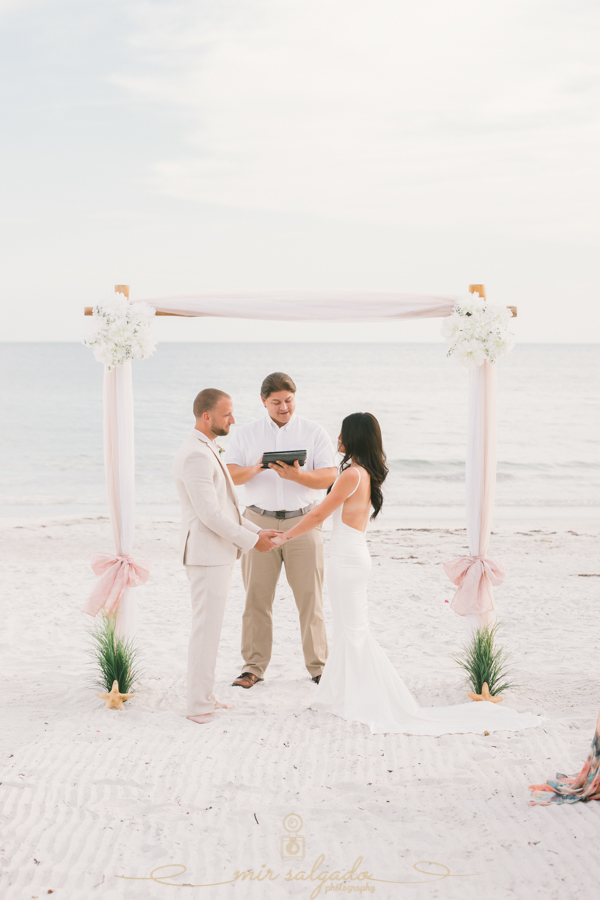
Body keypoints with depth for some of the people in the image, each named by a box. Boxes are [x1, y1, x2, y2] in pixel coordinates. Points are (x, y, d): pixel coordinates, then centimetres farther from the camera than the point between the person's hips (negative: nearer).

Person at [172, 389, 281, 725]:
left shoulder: (206, 451, 15)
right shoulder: (196, 455, -19)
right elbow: (210, 514, -23)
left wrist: (257, 530, 12)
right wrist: (251, 540, -15)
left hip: (218, 554, 11)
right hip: (208, 555, -11)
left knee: (210, 628, 16)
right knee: (207, 630, -4)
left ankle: (205, 697, 26)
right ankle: (199, 706, 4)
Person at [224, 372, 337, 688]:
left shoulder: (314, 433, 5)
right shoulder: (246, 434, 9)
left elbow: (329, 477, -4)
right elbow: (229, 475, -1)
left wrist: (297, 475, -22)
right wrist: (254, 469, -22)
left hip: (303, 521, -1)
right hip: (259, 521, 1)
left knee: (310, 596, 1)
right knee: (257, 596, 2)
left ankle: (318, 665, 11)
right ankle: (254, 666, 11)